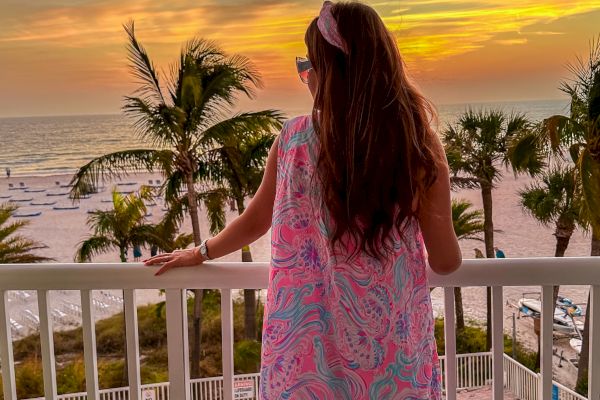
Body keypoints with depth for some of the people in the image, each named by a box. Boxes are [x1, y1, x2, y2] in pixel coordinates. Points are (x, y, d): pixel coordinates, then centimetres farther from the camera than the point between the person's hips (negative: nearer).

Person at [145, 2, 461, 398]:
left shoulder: (296, 137, -10)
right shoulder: (420, 143, -13)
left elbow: (255, 222, 4)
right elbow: (446, 261, -8)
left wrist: (200, 253, 23)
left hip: (312, 345, 1)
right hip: (394, 345, 0)